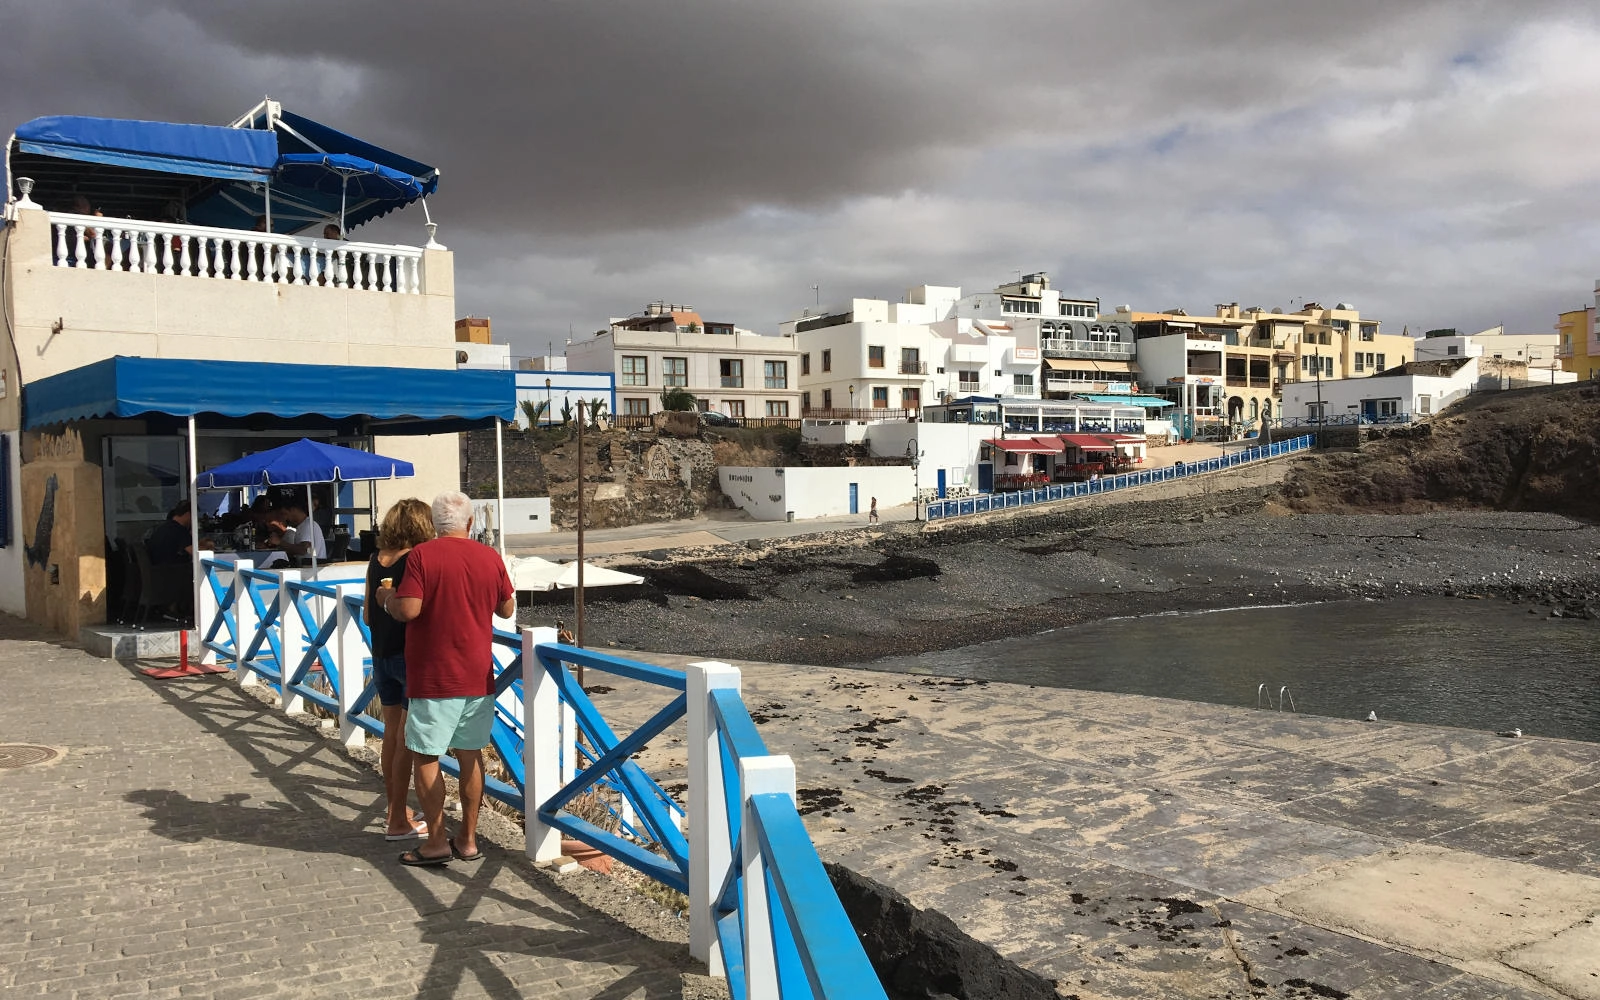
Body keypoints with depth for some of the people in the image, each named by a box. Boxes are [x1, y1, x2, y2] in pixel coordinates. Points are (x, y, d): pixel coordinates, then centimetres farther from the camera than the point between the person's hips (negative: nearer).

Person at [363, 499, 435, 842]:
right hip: (410, 656, -7)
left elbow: (367, 615, 9)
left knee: (391, 736, 16)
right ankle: (399, 822, 7)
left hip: (381, 656, 7)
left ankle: (395, 811, 28)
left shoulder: (376, 561, 4)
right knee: (407, 740, 1)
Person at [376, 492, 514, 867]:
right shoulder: (491, 558, 2)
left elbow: (408, 610, -18)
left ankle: (436, 842, 7)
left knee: (425, 757, 5)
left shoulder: (422, 555, -10)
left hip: (433, 678, -4)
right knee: (470, 755, 12)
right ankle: (468, 839, 19)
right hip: (478, 676, 4)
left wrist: (387, 598, 3)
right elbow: (507, 609, 11)